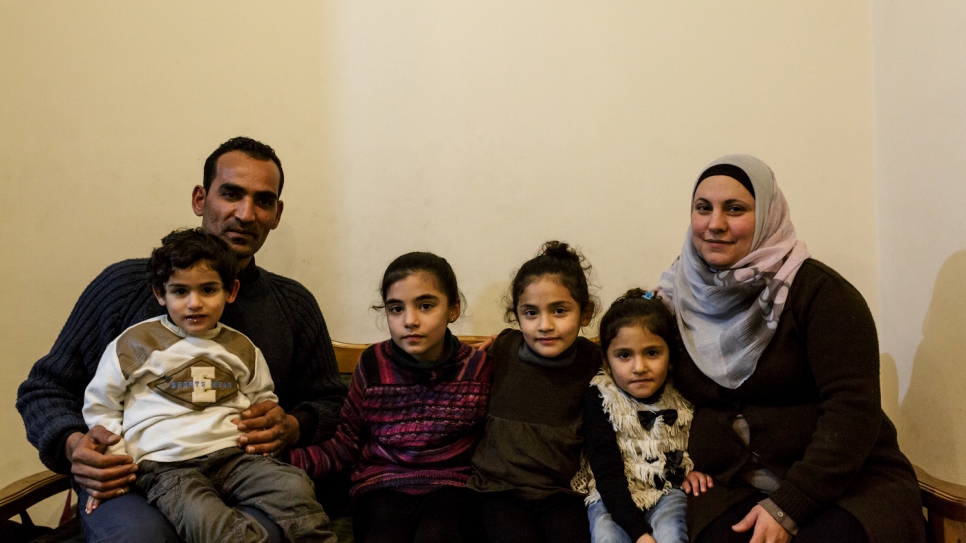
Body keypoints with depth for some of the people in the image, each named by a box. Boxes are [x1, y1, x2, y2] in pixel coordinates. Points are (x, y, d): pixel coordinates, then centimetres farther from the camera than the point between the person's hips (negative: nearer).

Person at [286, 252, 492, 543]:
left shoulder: (478, 368, 0)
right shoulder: (372, 365, 1)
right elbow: (347, 443, 4)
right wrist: (286, 457, -9)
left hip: (449, 485, 0)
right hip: (383, 484, 0)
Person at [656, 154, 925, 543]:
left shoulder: (815, 290, -8)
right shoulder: (679, 297, 6)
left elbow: (853, 409, -15)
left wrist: (788, 508, -21)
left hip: (845, 480, -2)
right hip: (729, 488, 3)